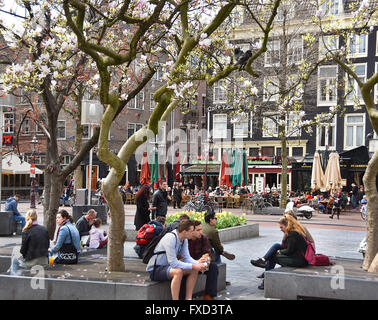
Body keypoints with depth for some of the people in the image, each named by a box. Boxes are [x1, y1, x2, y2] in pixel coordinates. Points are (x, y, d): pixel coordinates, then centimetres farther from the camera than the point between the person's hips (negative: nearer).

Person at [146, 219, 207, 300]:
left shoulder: (184, 240, 1)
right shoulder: (170, 238, -27)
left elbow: (187, 257, 5)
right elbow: (173, 262, -29)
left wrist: (198, 264, -14)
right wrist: (193, 266, -27)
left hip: (168, 266, 9)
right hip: (155, 270, -9)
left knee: (194, 270, -4)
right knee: (178, 271, -36)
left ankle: (188, 298, -2)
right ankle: (175, 299, -28)